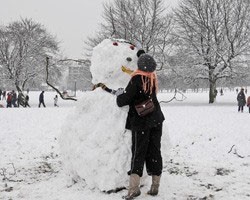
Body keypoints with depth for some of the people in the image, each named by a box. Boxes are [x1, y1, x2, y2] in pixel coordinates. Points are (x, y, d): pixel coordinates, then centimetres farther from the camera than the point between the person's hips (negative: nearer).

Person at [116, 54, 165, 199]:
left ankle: (134, 187, -9)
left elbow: (126, 98, -19)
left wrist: (119, 95, 5)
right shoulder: (153, 78, 4)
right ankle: (155, 186, 12)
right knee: (154, 152, 8)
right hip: (156, 119, 5)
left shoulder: (137, 79, -15)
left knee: (138, 152, -2)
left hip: (141, 121, -5)